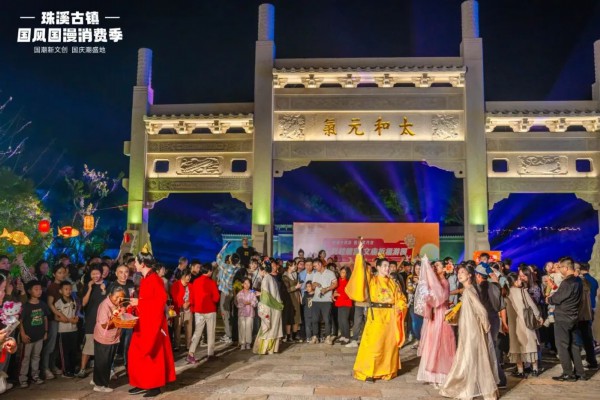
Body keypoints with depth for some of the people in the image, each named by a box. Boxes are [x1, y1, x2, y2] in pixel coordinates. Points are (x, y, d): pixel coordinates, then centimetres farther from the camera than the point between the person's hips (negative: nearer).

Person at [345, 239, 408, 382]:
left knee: (390, 343, 8)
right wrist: (360, 254, -22)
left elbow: (400, 298, 15)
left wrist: (399, 307, -5)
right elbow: (361, 271, -14)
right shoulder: (372, 280, 0)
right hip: (376, 315, -4)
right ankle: (367, 371, 4)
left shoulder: (392, 282, 12)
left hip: (390, 316, 5)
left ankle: (387, 370, 21)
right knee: (373, 343, -4)